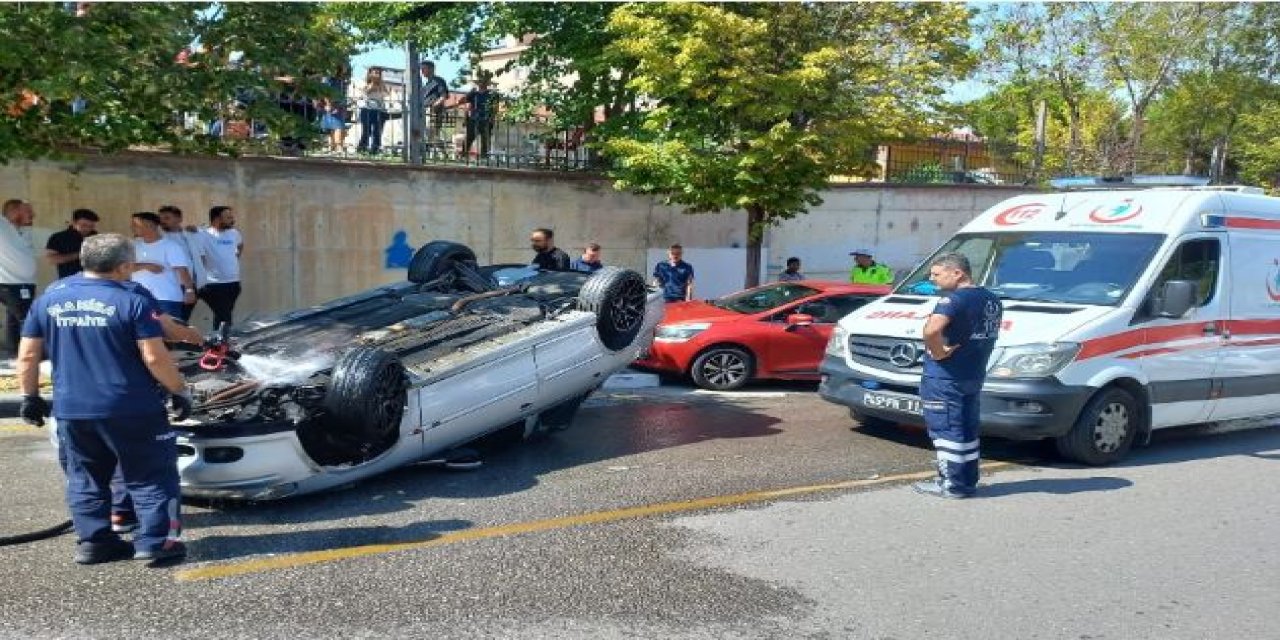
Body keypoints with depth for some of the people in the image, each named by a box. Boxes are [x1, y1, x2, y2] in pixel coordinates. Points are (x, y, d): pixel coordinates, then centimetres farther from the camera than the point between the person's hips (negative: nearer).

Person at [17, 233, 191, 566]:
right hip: (131, 409, -5)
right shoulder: (131, 301, -11)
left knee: (84, 478, 18)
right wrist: (180, 391, -3)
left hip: (71, 410, 5)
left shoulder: (49, 299, 5)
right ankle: (156, 542, 3)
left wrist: (30, 396, 18)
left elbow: (27, 356, 7)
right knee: (150, 476, 6)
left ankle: (93, 542, 21)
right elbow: (155, 357, -14)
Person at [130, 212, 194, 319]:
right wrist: (145, 266, -13)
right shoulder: (134, 245, 11)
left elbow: (182, 270, -13)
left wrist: (189, 290, -24)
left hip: (167, 299, -6)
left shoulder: (170, 246, -6)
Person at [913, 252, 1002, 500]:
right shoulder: (991, 299, 11)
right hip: (974, 376, 9)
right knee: (967, 430, 16)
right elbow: (991, 333, 27)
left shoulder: (954, 299, -19)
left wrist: (937, 351, -21)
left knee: (946, 430, -1)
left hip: (945, 378, -9)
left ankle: (951, 484, 3)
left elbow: (931, 330, -36)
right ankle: (968, 481, 23)